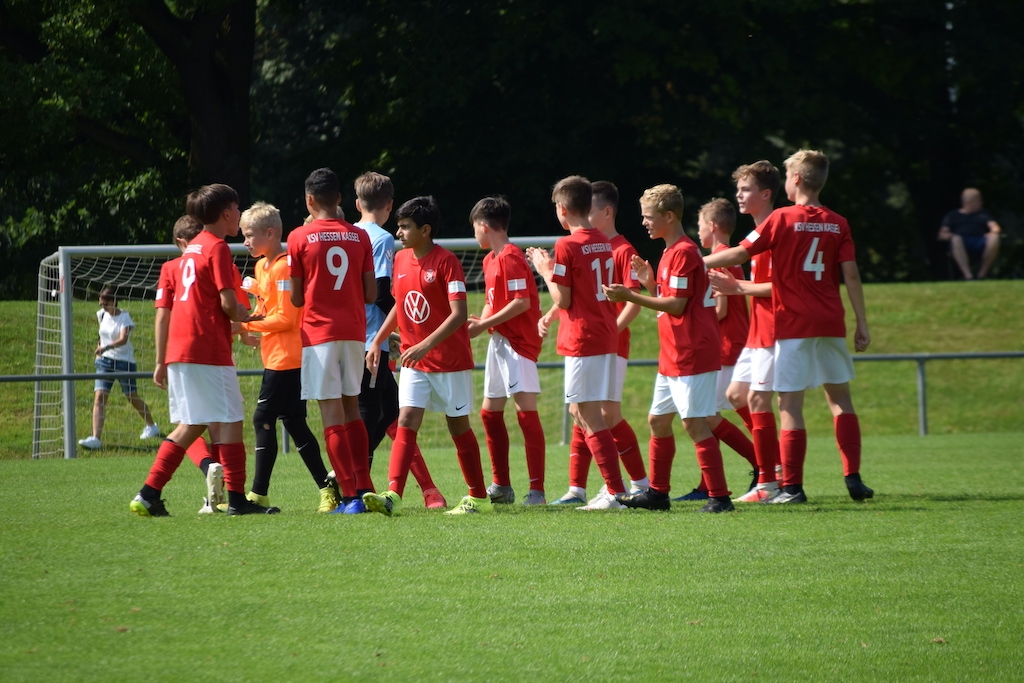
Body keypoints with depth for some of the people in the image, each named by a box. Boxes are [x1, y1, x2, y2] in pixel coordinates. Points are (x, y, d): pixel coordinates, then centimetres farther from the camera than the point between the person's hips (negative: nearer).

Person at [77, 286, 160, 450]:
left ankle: (151, 426, 38)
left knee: (132, 397, 11)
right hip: (104, 361, 5)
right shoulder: (102, 315, 4)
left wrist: (106, 347, -46)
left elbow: (123, 339, -32)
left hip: (124, 361, -5)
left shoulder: (124, 317, -15)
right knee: (99, 397, -12)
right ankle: (95, 438, -21)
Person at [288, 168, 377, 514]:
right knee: (351, 408, 15)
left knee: (332, 412, -4)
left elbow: (296, 298, -3)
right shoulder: (360, 237, 5)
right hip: (354, 330, 4)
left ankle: (351, 495, -10)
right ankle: (364, 489, 13)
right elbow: (371, 294, 4)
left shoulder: (300, 237, -4)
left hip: (319, 331, -4)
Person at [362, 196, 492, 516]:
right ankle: (393, 495, -18)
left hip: (450, 360, -5)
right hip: (414, 361, 5)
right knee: (406, 422, -8)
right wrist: (378, 340, 10)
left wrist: (425, 346, -28)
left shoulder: (446, 261, -15)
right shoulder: (401, 260, 6)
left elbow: (458, 314, -21)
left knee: (458, 426, 4)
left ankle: (478, 498, 16)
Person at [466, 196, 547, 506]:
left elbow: (522, 302, -22)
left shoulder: (511, 258, -15)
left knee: (526, 410, -14)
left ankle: (537, 490, -17)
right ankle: (501, 486, 24)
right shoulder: (491, 259, 15)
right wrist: (479, 322, 2)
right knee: (490, 411, 14)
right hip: (499, 341, 11)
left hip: (519, 341, -11)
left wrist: (485, 325, -18)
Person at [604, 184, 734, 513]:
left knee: (694, 423, -11)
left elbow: (676, 305, -20)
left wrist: (630, 297, -19)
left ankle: (719, 496, -10)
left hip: (692, 353, -11)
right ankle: (658, 492, 22)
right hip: (673, 356, 11)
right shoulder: (671, 252, 17)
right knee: (658, 420, 15)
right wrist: (649, 282, 5)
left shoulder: (684, 252, -15)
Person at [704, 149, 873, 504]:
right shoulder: (838, 223, 5)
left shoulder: (783, 219, -6)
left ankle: (792, 486, -5)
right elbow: (851, 275, 1)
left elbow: (740, 253, -4)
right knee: (840, 397, 14)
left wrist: (698, 261, 8)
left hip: (793, 324, -4)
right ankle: (853, 478, 10)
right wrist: (862, 324, 5)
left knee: (790, 404, -2)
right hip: (831, 323, 4)